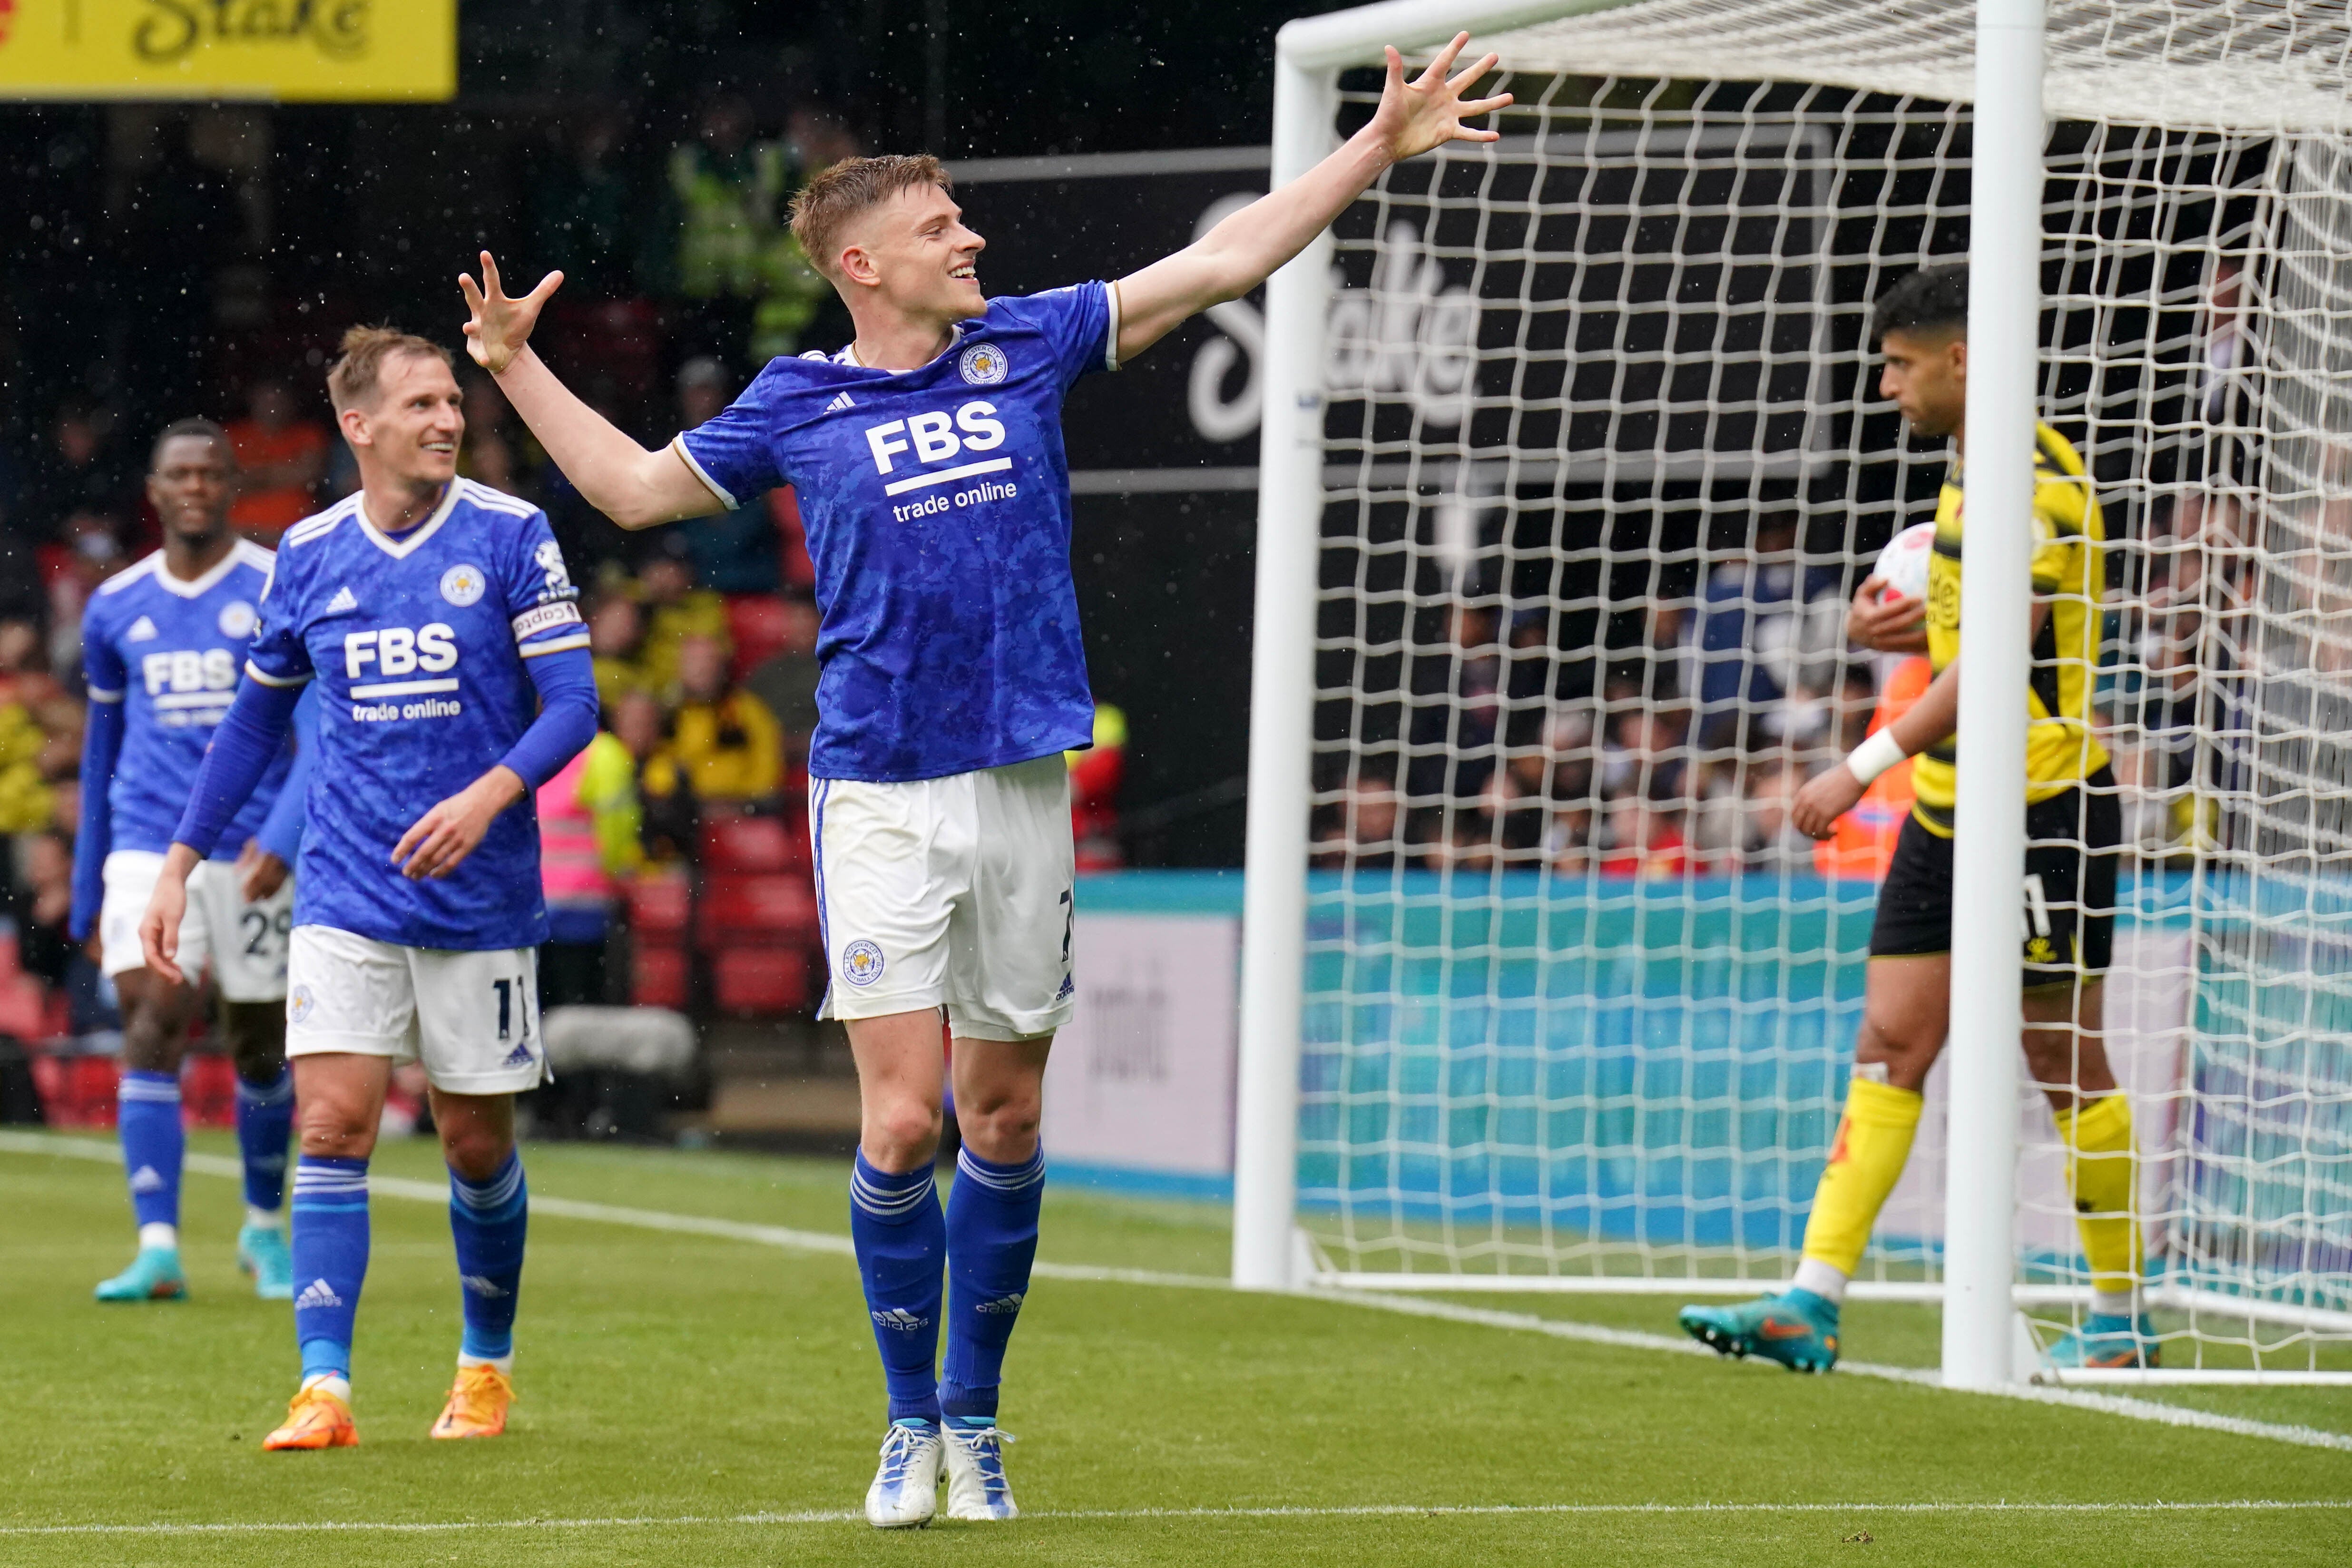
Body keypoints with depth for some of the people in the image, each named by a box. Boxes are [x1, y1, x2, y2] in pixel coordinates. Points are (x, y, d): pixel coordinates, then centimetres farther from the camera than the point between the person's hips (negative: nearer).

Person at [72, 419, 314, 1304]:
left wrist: (282, 838, -22)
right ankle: (157, 1250, -19)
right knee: (150, 1025, -14)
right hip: (147, 853, 2)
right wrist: (87, 892, 20)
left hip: (252, 856, -2)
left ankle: (264, 1225, 31)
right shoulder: (115, 609, 9)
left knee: (260, 1046, 8)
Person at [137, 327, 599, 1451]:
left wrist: (490, 794, -26)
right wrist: (181, 863, 13)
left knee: (476, 1142, 8)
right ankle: (324, 1389, -13)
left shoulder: (509, 537, -5)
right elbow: (257, 718, 16)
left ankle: (487, 1364, 29)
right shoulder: (309, 556, 4)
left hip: (481, 896, -1)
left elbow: (573, 702, -8)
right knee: (333, 1122, -11)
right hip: (344, 895, 1)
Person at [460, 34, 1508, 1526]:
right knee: (903, 1127, -8)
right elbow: (636, 489, 19)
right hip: (879, 799, -2)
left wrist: (1379, 148, 10)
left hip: (1023, 788, 2)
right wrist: (517, 366, 14)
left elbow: (1221, 262, 11)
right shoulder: (796, 406, 4)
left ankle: (976, 1418, 21)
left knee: (1005, 1125, 6)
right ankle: (912, 1422, 9)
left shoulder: (1026, 347, 7)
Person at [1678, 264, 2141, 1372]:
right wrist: (1913, 623, 6)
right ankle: (1811, 1304, -4)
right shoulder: (1972, 475, 14)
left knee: (2067, 1070, 0)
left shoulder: (2035, 482, -17)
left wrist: (1866, 766, -27)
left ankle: (2121, 1320, 12)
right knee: (1889, 1046, 1)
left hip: (2042, 810, -9)